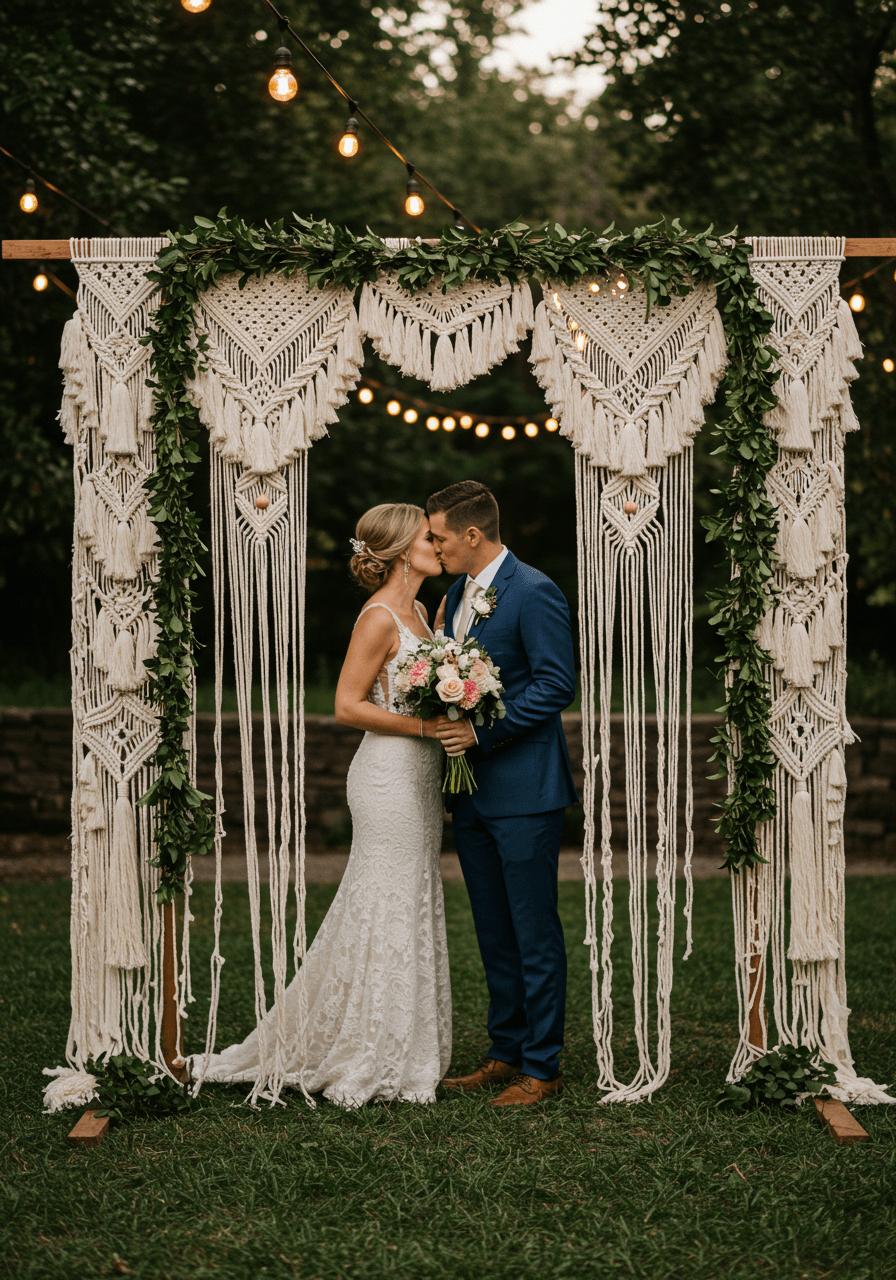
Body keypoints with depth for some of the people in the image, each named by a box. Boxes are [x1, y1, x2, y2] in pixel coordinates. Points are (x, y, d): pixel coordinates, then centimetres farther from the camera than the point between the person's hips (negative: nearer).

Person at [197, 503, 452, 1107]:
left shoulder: (419, 612, 13)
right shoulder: (379, 617, -14)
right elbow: (349, 705, -18)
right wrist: (425, 726, -19)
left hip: (419, 777, 9)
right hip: (389, 777, -9)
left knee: (413, 908, 14)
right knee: (388, 911, -2)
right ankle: (372, 1064, 9)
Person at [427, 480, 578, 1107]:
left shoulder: (535, 593, -13)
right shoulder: (458, 594, 14)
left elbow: (557, 684, -18)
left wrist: (482, 731, -20)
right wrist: (445, 716, 4)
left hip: (524, 791, -9)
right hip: (474, 791, 9)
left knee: (535, 932, -1)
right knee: (494, 932, 15)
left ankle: (543, 1066, 8)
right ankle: (506, 1053, 26)